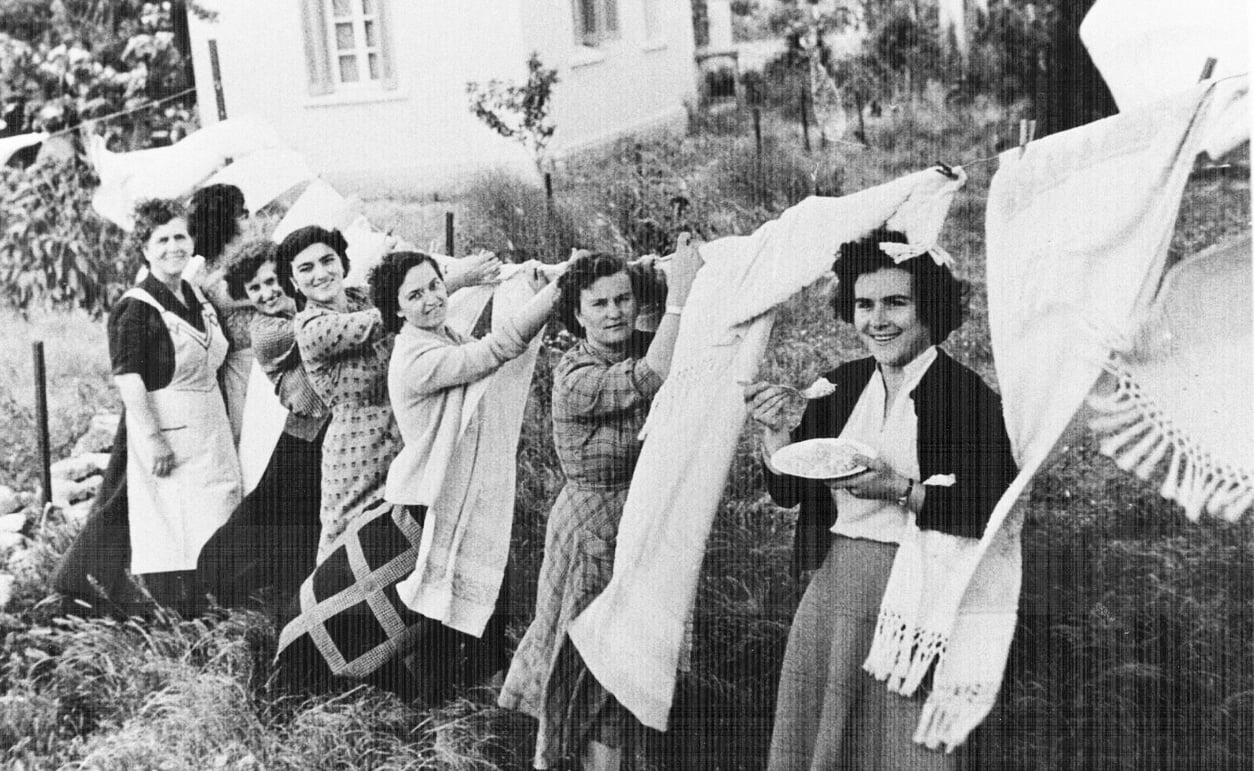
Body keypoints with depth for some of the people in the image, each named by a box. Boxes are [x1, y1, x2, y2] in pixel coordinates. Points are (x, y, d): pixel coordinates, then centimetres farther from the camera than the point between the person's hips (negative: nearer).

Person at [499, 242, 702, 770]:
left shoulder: (637, 351, 3)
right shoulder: (575, 377, -18)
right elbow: (653, 376, -30)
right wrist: (680, 295, -28)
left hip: (643, 521, 7)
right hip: (591, 527, -7)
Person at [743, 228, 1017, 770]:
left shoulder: (968, 396, -10)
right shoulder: (841, 386, 7)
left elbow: (993, 514, -14)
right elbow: (788, 492, 9)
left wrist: (900, 491, -21)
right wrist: (777, 431, -8)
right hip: (835, 584, 5)